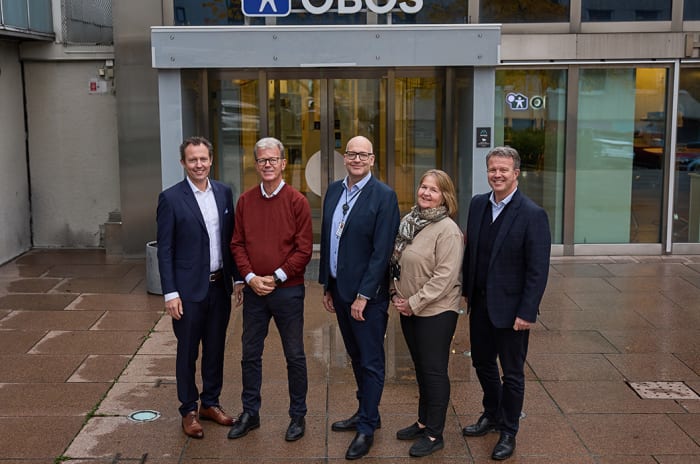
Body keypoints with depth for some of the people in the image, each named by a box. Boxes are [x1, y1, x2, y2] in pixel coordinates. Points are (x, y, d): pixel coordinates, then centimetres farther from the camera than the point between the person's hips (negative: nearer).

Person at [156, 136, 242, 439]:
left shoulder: (224, 192, 4)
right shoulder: (170, 198, -9)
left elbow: (231, 239, 10)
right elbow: (164, 250, -9)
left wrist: (238, 277, 8)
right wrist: (170, 293, -12)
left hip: (219, 285, 4)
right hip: (189, 289, -4)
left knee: (215, 348, 15)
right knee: (187, 352, 8)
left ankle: (211, 403, 30)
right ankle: (189, 411, 21)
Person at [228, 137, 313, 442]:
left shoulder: (297, 201, -6)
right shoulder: (245, 201, 4)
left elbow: (304, 249, -9)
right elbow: (237, 244, 5)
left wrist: (276, 278, -13)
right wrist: (250, 277, -8)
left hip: (288, 290, -3)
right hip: (253, 290, 3)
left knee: (294, 356, 7)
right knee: (250, 354, 12)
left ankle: (298, 416, 22)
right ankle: (250, 414, 27)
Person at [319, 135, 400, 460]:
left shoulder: (384, 196, -13)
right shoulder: (334, 190, 8)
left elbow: (382, 251, -16)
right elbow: (326, 240, 12)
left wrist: (363, 296, -17)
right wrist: (327, 286, 12)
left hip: (367, 295, -7)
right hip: (339, 290, 7)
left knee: (371, 362, 5)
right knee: (356, 357, 19)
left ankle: (367, 427, 14)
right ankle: (365, 412, 33)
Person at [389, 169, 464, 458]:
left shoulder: (447, 230, -17)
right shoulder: (408, 222, 5)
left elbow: (445, 277, -21)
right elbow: (395, 262, 13)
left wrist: (414, 303, -18)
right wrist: (395, 294, 1)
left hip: (436, 312, -7)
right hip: (408, 309, 7)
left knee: (434, 370, 3)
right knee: (420, 367, 18)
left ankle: (434, 434, 15)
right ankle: (423, 421, 33)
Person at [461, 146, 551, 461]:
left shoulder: (533, 215, -16)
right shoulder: (478, 204, 2)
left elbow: (538, 270, -16)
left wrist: (526, 313, -18)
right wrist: (467, 290, 11)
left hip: (510, 308, -6)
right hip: (480, 304, 6)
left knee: (512, 373, 9)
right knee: (482, 363, 20)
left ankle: (508, 432, 26)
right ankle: (492, 415, 43)